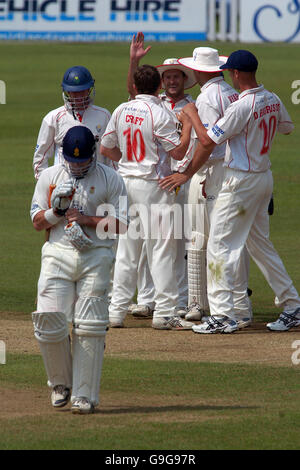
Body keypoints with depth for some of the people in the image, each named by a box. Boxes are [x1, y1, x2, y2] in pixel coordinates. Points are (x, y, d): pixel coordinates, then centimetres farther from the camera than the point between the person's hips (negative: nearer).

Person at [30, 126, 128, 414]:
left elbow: (121, 225, 1)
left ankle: (84, 395, -3)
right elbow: (37, 222, 10)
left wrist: (88, 220, -9)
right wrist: (56, 210, -8)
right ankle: (60, 383, 9)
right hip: (58, 254, 2)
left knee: (89, 326, -7)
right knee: (49, 320, -12)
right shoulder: (50, 177, 11)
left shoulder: (110, 179, 6)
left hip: (95, 257, -1)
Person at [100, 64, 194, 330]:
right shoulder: (159, 114, -13)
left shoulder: (121, 111, 6)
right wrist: (188, 126, 0)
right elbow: (179, 152, -13)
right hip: (153, 186, -6)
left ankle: (117, 310, 12)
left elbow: (106, 149, 12)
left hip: (126, 182, 6)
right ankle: (164, 312, -5)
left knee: (127, 248, 12)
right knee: (161, 248, -3)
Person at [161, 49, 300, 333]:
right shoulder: (273, 101, 4)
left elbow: (208, 141, -19)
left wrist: (193, 117, -1)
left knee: (220, 245, -4)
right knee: (259, 243, 19)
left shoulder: (241, 107, -21)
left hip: (242, 181, -9)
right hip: (265, 177, 9)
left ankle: (222, 315, -9)